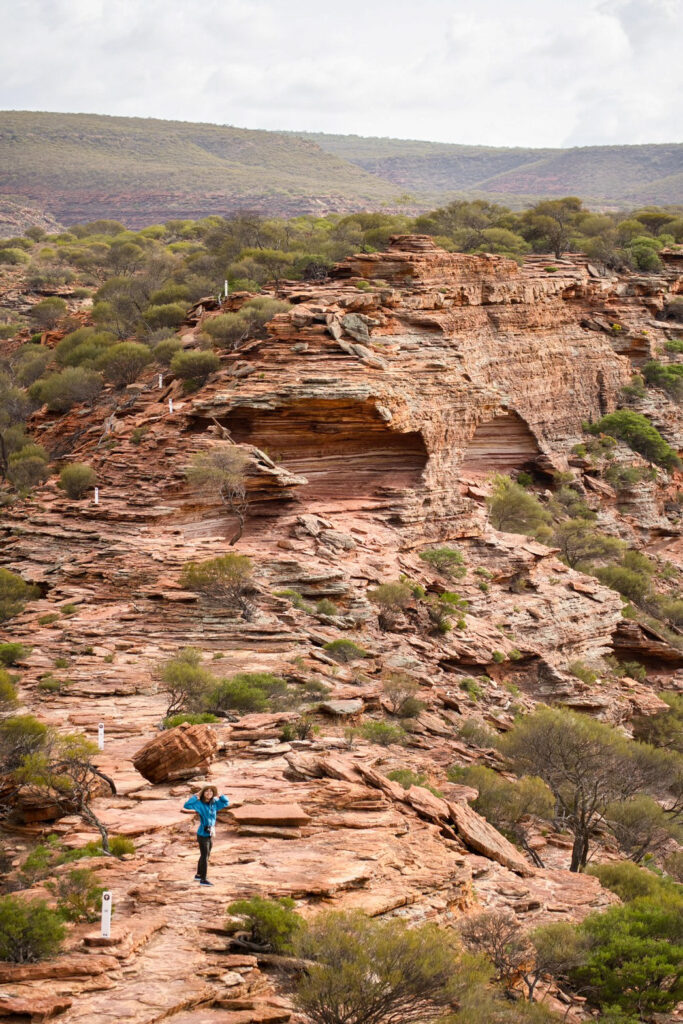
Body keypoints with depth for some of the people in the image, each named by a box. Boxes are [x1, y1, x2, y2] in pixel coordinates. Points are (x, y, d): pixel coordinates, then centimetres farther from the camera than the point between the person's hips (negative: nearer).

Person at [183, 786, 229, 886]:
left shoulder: (214, 804, 3)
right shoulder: (199, 804, -14)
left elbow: (226, 803, 15)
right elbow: (186, 805, -27)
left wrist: (218, 796, 0)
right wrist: (195, 797, -21)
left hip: (211, 835, 7)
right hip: (203, 835, -7)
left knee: (205, 855, 19)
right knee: (204, 856, -5)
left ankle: (198, 875, 34)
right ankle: (203, 879, 1)